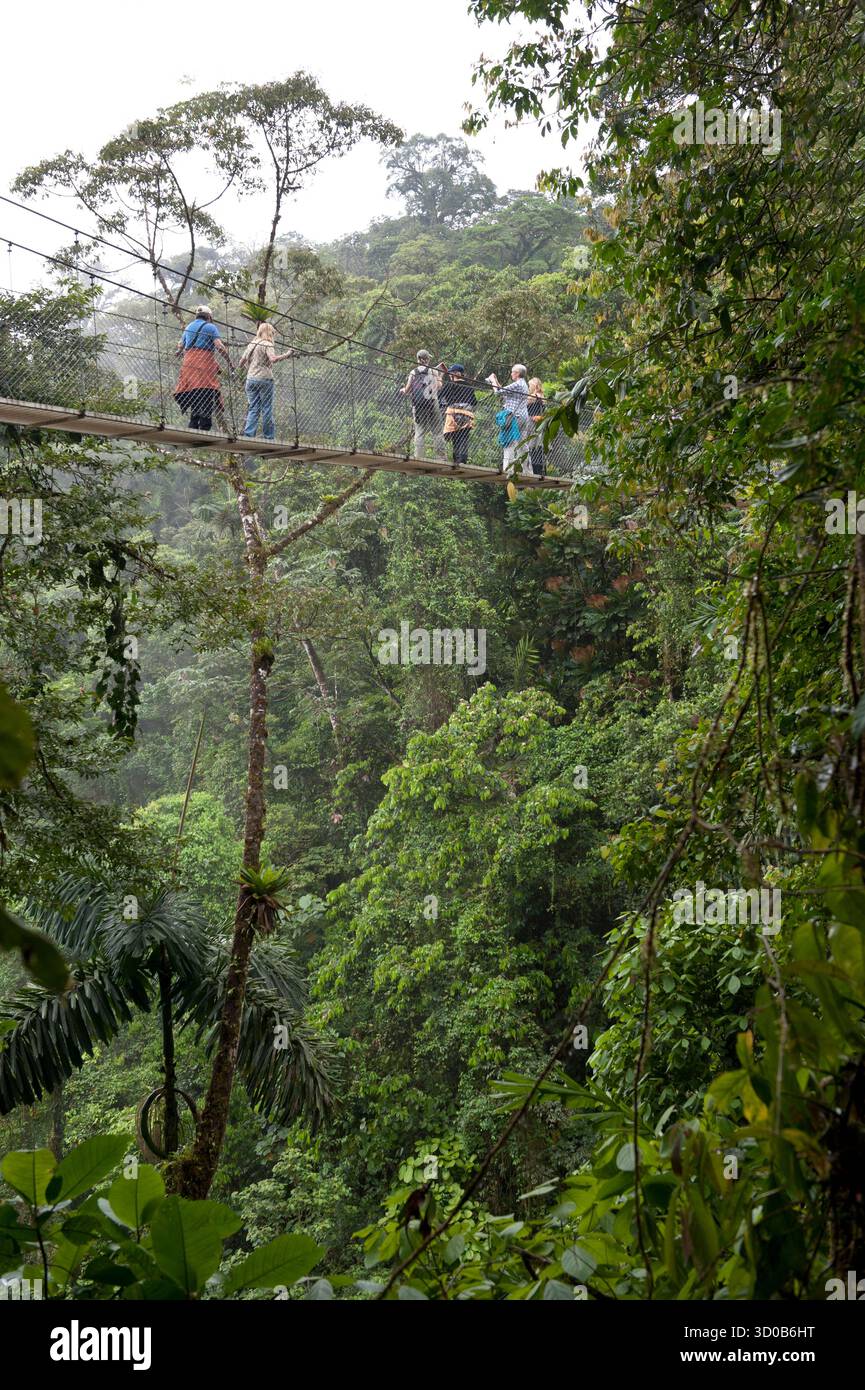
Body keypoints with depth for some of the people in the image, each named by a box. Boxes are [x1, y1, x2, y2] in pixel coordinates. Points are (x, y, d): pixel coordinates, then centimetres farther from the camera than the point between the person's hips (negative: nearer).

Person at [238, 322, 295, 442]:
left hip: (250, 379, 6)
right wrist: (287, 355, -19)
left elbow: (242, 362, 19)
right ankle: (269, 437, 3)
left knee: (253, 409, 6)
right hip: (264, 379, -6)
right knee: (267, 409, 0)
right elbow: (273, 359, -22)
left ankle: (248, 434, -5)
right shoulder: (267, 344, -4)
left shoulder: (252, 344, 16)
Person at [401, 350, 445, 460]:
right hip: (432, 403, -1)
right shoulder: (433, 371, 2)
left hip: (418, 405, 2)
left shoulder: (413, 372, 6)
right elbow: (439, 387, -3)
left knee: (419, 432, 2)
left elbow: (407, 390, 3)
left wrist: (402, 391, 25)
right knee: (437, 432, 1)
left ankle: (418, 457, -7)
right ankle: (440, 457, -3)